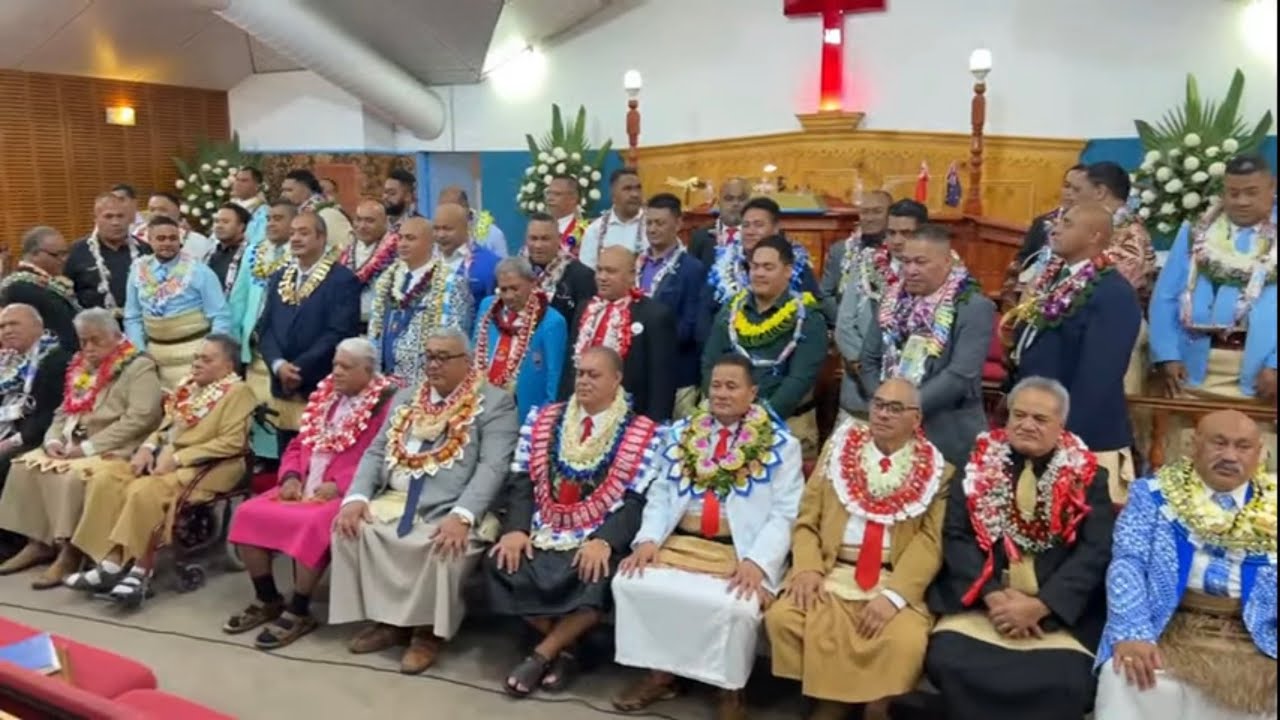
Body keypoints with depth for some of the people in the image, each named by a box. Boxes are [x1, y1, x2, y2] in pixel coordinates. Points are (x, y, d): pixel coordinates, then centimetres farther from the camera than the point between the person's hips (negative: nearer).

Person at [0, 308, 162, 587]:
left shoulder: (139, 368, -8)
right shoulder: (82, 367, 18)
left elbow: (139, 419, -19)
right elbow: (64, 411, 22)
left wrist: (89, 447, -20)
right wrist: (53, 439, 0)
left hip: (115, 451, -8)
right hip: (71, 447, 8)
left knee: (71, 476, -30)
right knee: (25, 466, -7)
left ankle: (70, 553, -20)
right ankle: (39, 542, -1)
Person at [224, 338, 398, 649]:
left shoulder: (386, 402, -8)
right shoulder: (324, 394, 17)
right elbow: (298, 444, 19)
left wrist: (338, 485, -22)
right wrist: (290, 477, 0)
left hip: (347, 493, -8)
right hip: (302, 487, 8)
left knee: (310, 524, -33)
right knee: (248, 514, -8)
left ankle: (299, 612, -13)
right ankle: (267, 600, 8)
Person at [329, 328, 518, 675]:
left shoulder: (495, 404, -1)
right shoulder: (406, 398, 19)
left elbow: (492, 467, -13)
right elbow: (376, 453, 13)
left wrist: (461, 516, -28)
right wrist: (356, 496, -6)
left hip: (451, 511, -5)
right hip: (395, 503, 6)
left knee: (447, 547, -33)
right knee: (351, 528, -17)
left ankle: (428, 631, -8)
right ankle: (388, 619, -1)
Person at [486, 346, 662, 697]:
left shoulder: (643, 434, -1)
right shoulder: (543, 419, 10)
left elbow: (637, 501, -8)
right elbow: (522, 482, 5)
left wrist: (604, 542, -23)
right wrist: (516, 529, -12)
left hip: (599, 540, -3)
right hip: (542, 534, 3)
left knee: (598, 578, -32)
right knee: (501, 562, -22)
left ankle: (542, 654, -8)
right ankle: (564, 646, -3)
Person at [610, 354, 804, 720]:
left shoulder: (780, 445, 3)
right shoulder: (681, 434, 15)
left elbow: (785, 514, -5)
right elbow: (660, 493, 10)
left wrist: (757, 561, -20)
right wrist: (648, 538, -8)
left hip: (741, 553, -3)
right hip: (679, 543, 4)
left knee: (736, 606, -31)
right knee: (630, 582, -20)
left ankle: (731, 690, -1)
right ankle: (658, 673, 3)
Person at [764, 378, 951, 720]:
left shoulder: (936, 471, 5)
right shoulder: (839, 448, 12)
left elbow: (930, 542, -5)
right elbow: (807, 518, 8)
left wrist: (894, 594, -20)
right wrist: (808, 568, -10)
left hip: (894, 580, -2)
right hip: (830, 572, 2)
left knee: (906, 640, -30)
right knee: (782, 617, -23)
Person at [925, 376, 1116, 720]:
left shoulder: (1087, 476, 8)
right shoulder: (978, 465, 10)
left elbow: (1096, 551, -3)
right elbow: (955, 536, 2)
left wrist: (1039, 606, -15)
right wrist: (993, 595, -13)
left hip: (1059, 611, 0)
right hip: (980, 601, 1)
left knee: (1065, 682, -27)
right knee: (947, 661, -25)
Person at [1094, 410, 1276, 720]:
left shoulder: (1272, 506, 11)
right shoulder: (1154, 493, 6)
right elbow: (1128, 563, -5)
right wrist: (1132, 634, -21)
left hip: (1256, 638, 2)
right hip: (1170, 628, -2)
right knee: (1126, 678, -30)